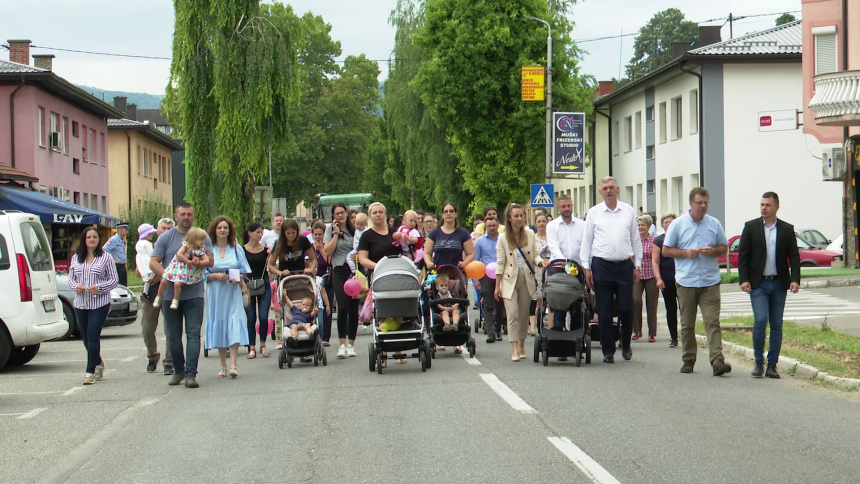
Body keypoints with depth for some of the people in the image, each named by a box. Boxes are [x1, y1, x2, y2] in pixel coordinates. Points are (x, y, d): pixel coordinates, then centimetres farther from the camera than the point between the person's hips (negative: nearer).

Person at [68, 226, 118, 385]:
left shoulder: (106, 257, 0)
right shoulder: (76, 258, 12)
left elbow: (114, 279, -1)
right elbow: (70, 278, 15)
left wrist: (99, 287, -16)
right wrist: (76, 286, -8)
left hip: (99, 303, -5)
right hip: (80, 303, 5)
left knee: (93, 336, -11)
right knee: (85, 337, 10)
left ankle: (90, 371, -10)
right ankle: (98, 363, 33)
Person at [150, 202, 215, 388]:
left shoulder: (202, 236, 8)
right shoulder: (166, 237, 6)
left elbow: (211, 260, 3)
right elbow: (154, 262, 1)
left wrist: (200, 263, -21)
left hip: (194, 294, -1)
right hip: (171, 293, 1)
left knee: (193, 334, -9)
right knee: (173, 336, 8)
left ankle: (191, 373, -12)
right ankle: (179, 371, 21)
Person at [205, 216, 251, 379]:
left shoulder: (236, 249, 8)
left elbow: (244, 270, 8)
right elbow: (204, 273, 3)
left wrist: (239, 278, -12)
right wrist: (216, 276, -14)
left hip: (233, 292, 0)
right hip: (215, 293, 1)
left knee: (234, 326, -11)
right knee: (218, 325, 3)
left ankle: (233, 365, -15)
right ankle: (223, 365, 11)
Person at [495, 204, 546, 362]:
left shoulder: (530, 235, 5)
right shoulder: (503, 239, 0)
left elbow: (535, 255, 8)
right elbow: (500, 263, 0)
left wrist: (540, 261, -16)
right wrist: (497, 286, -3)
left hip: (527, 280, 2)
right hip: (509, 280, -2)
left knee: (524, 314, 8)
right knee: (512, 314, -11)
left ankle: (522, 346, 22)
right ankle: (514, 349, -14)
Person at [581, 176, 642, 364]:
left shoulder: (628, 211, 8)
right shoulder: (594, 213, 6)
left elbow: (636, 240, 12)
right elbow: (586, 241, 7)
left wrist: (637, 265, 8)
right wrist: (586, 268, 0)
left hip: (625, 265, 1)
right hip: (602, 266, 0)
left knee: (626, 308, 0)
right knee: (604, 311, 1)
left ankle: (626, 345, 21)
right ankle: (608, 350, 9)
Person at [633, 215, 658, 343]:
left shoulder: (654, 241, 0)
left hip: (651, 276, -1)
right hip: (637, 276, 1)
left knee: (651, 305, 3)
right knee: (636, 300, -16)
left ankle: (652, 334, 12)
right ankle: (637, 330, -3)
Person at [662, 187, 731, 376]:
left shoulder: (714, 224, 9)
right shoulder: (678, 224, 4)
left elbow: (723, 248, 15)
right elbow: (666, 250, 5)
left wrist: (713, 251, -7)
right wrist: (686, 253, -10)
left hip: (710, 281, 0)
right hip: (686, 282, 0)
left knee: (712, 322, -9)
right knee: (687, 324, 7)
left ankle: (717, 361, -17)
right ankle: (688, 361, 17)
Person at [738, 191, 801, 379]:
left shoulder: (787, 229, 6)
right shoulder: (751, 227, 3)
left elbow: (794, 256, 5)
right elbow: (743, 255, 2)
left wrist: (795, 279, -7)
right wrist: (743, 279, -8)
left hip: (779, 284, 2)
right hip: (758, 284, -2)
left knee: (777, 325, 3)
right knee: (761, 320, -13)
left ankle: (772, 365, 10)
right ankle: (759, 362, 0)